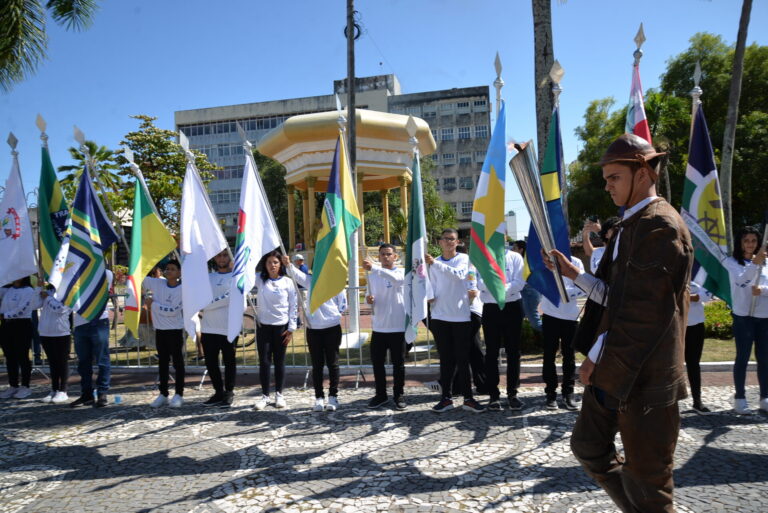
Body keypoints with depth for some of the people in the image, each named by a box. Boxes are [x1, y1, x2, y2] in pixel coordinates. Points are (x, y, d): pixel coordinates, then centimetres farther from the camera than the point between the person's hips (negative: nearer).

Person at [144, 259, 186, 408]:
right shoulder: (157, 283, 3)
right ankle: (163, 394, 21)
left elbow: (172, 311, -16)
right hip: (160, 329, 5)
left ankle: (178, 394, 8)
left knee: (177, 362, 0)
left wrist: (153, 304, -11)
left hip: (175, 330, -5)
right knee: (162, 362, 12)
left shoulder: (182, 289, -11)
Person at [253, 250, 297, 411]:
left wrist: (291, 328, -5)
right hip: (263, 326, 1)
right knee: (264, 361, 2)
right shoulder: (259, 281, 3)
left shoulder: (288, 282, -1)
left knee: (279, 361, 7)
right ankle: (265, 396, 13)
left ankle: (279, 394, 19)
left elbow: (293, 306, -1)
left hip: (281, 326, -1)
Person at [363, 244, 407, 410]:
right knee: (377, 362, 9)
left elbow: (396, 278, -31)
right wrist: (368, 299, -10)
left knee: (398, 363, 5)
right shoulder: (373, 275, 9)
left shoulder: (402, 272, -6)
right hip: (379, 327, 4)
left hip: (398, 327, -4)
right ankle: (381, 394, 23)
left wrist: (374, 267, -43)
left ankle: (399, 395, 19)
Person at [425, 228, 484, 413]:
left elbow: (459, 274, -22)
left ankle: (468, 398, 11)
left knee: (463, 359, 2)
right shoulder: (434, 263, 10)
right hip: (440, 316, 3)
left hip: (461, 316, -3)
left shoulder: (464, 259, -1)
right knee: (445, 359, 8)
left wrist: (435, 263, -30)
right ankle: (446, 397, 14)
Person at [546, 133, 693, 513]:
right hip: (610, 367, 9)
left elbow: (645, 309, -21)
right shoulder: (629, 225, 15)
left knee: (645, 479, 5)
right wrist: (574, 274, 1)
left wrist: (599, 359, -15)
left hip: (644, 377, -9)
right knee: (588, 446, 18)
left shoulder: (661, 225, -15)